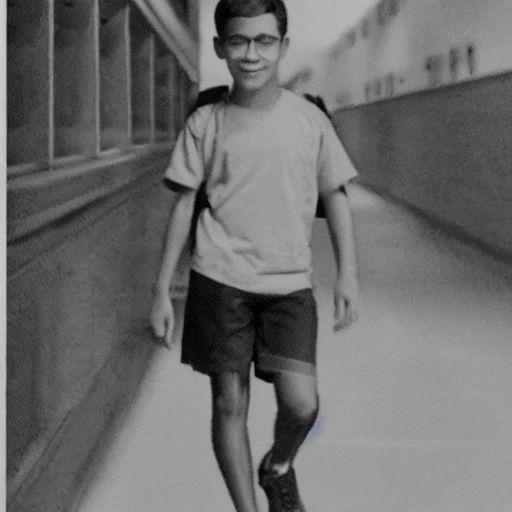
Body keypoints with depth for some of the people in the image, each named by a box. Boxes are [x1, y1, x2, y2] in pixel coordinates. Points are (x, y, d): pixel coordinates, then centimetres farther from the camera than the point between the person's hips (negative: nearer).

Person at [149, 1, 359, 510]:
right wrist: (161, 290, 4)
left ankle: (278, 468, 25)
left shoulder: (309, 118, 1)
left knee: (301, 403, -9)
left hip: (290, 283, 0)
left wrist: (348, 275, 1)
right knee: (229, 402, 2)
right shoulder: (205, 123, 1)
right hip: (220, 280, 0)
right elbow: (183, 205, 5)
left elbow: (334, 197, 8)